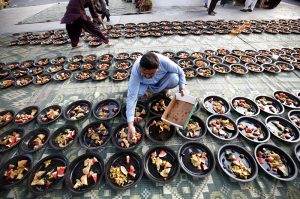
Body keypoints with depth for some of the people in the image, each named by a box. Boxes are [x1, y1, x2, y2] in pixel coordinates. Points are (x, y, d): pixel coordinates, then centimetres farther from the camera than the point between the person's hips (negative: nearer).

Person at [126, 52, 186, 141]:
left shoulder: (164, 62, -36)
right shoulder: (136, 71, -38)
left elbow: (180, 72, -16)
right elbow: (131, 97, -41)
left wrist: (182, 88, -23)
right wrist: (130, 124, -46)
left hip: (161, 81, 1)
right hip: (145, 84, 0)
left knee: (175, 79, -31)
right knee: (138, 91, -33)